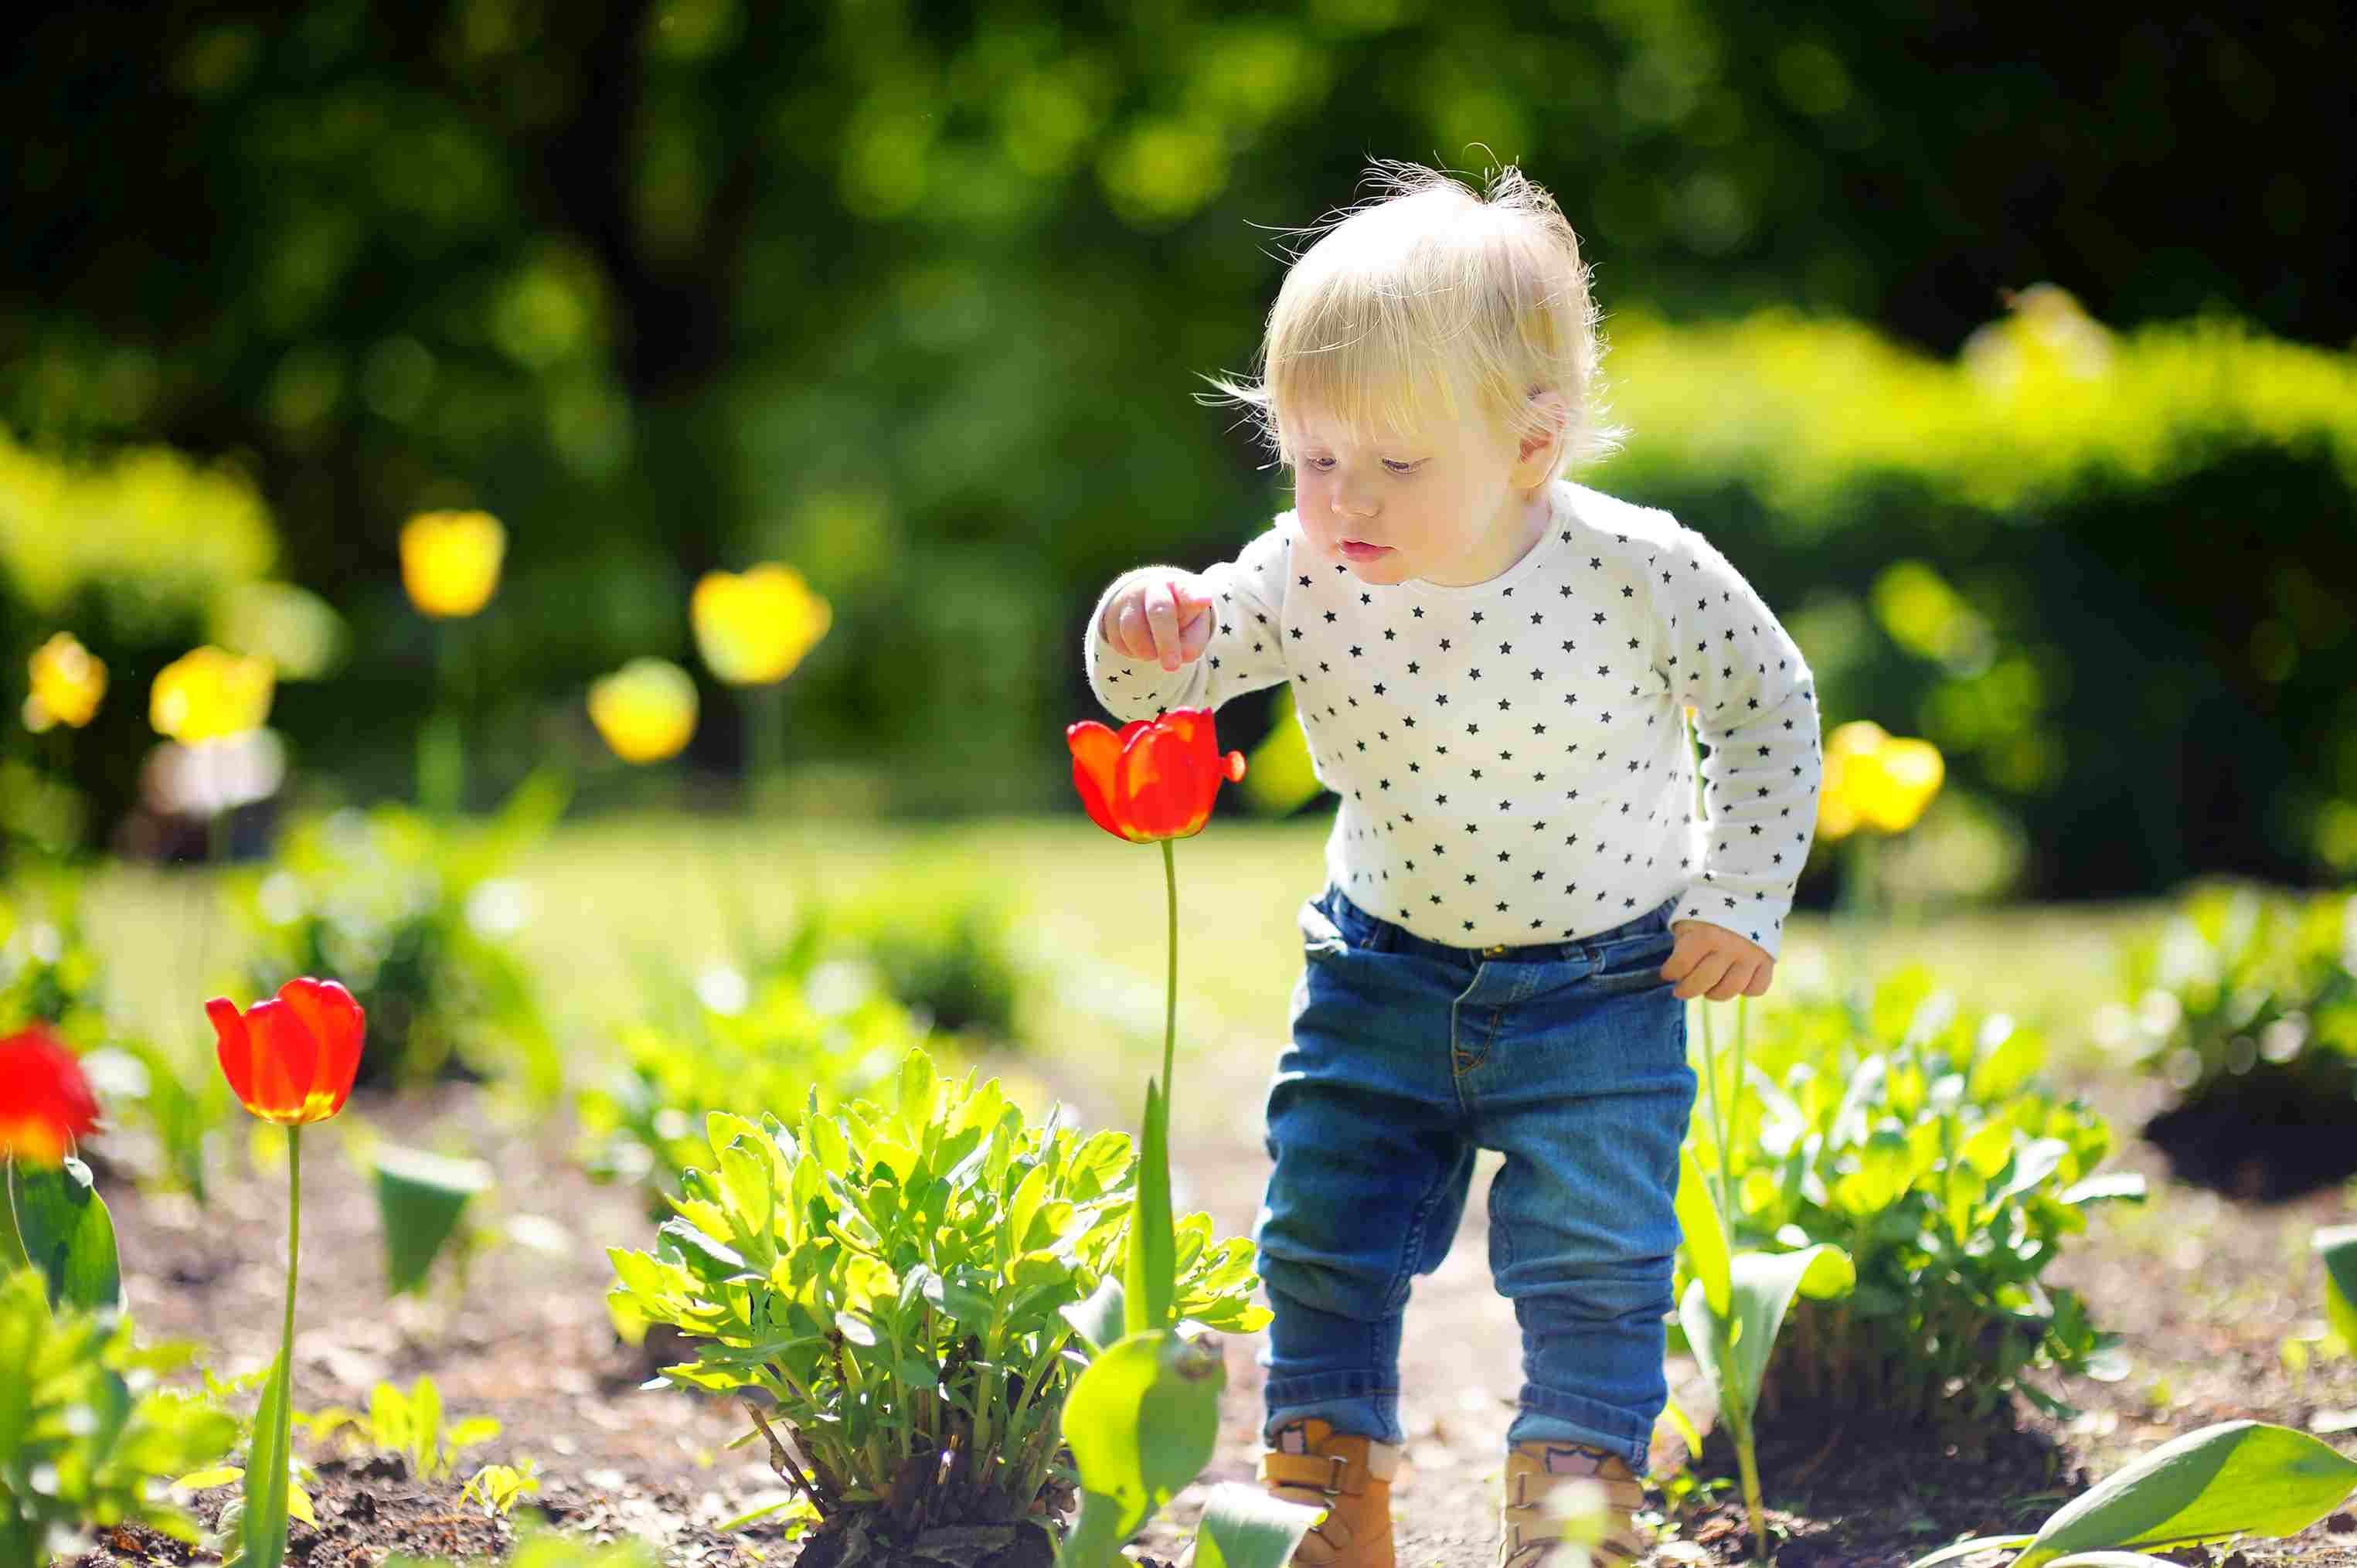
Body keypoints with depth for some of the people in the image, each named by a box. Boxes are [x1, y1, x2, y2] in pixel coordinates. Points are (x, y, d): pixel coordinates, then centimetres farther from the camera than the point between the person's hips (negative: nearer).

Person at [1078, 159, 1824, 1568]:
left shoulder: (1642, 573, -21)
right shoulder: (1303, 581, -15)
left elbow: (1769, 704, -6)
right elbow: (1165, 680, -9)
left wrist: (1741, 903, -6)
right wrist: (1142, 632, -34)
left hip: (1603, 984, -3)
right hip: (1382, 970, 3)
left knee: (1591, 1264, -3)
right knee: (1323, 1240, 6)